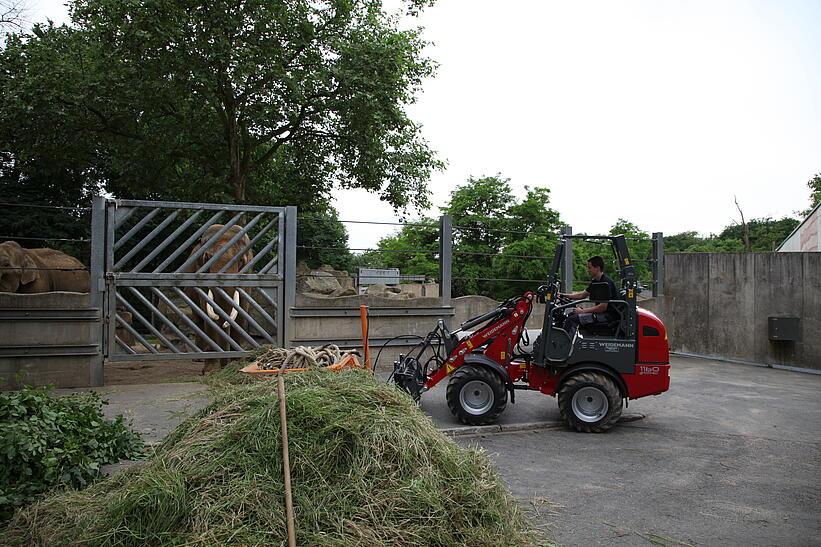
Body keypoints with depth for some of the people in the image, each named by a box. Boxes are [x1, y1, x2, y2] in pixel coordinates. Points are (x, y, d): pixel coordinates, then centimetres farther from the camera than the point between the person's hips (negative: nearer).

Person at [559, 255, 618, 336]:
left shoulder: (605, 283, -20)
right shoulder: (595, 282, 11)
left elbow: (603, 307, -24)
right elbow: (582, 294, 22)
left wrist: (582, 311, -18)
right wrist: (564, 295, 14)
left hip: (608, 315, -11)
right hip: (600, 312, 11)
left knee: (572, 319, -20)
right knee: (572, 313, 16)